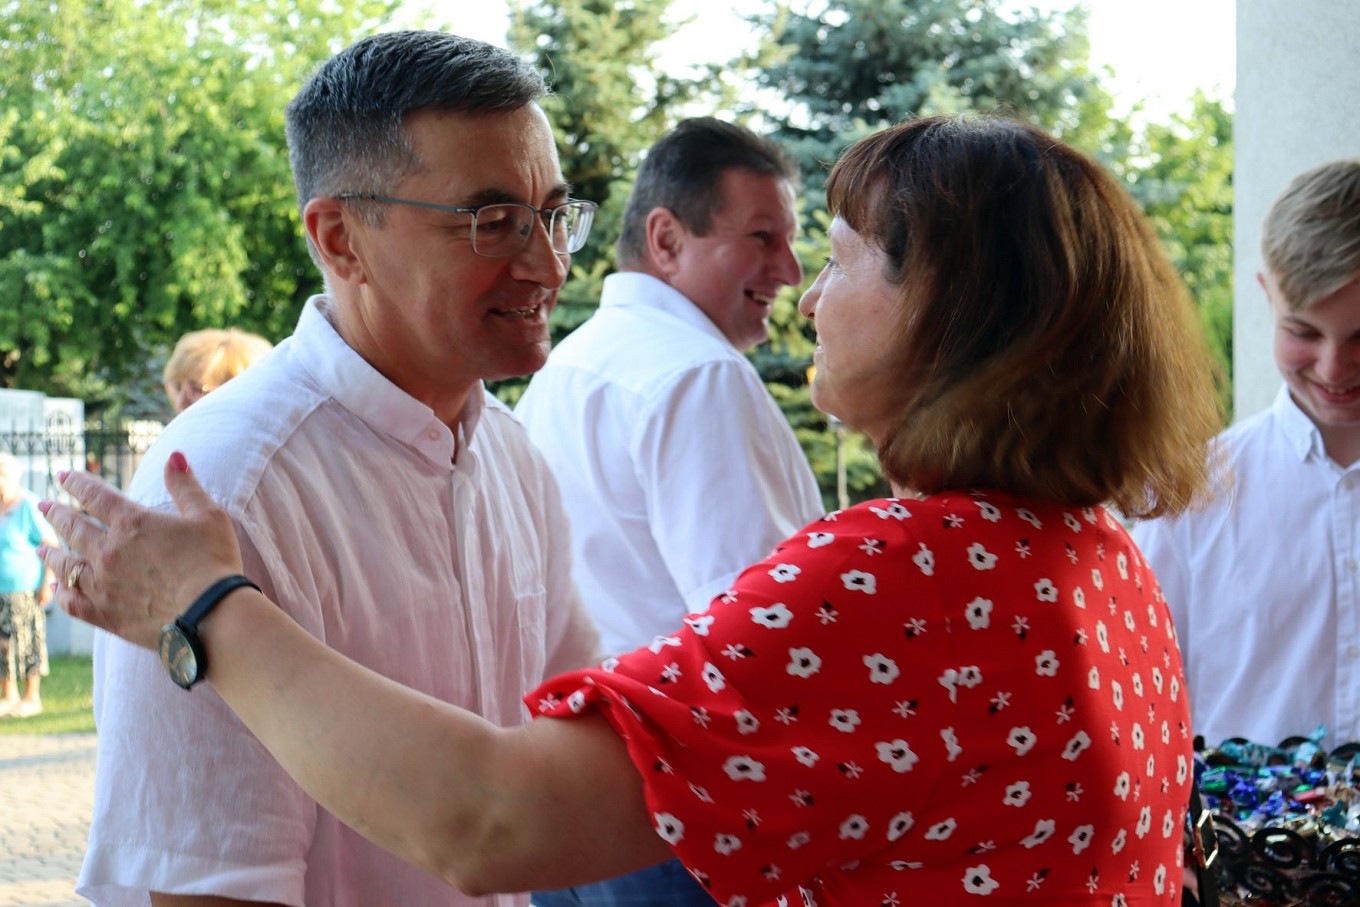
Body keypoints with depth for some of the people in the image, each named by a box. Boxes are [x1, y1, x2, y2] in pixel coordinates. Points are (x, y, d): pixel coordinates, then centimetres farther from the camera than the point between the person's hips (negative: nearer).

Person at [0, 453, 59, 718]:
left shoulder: (28, 506, -11)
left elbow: (52, 545, -10)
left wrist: (47, 584, -13)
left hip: (24, 589, -6)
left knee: (27, 643, -1)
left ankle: (32, 698, 7)